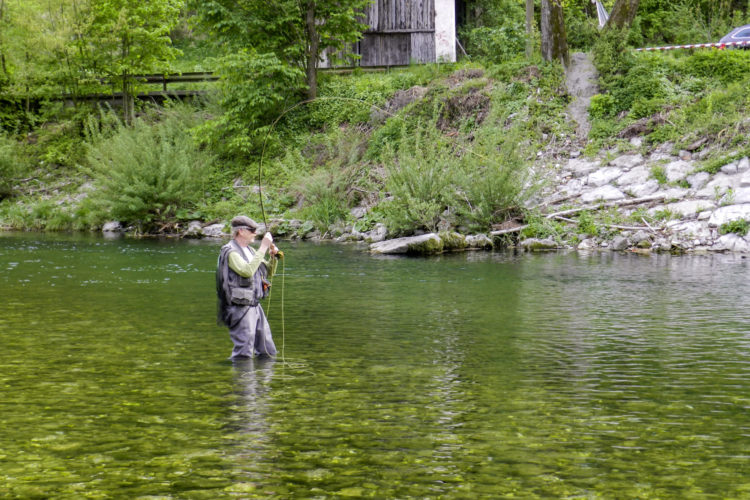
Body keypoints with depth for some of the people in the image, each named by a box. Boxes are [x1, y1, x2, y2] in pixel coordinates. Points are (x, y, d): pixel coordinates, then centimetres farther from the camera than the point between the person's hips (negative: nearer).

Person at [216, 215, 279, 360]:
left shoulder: (250, 250, 15)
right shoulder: (230, 252, -14)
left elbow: (269, 272, 22)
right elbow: (248, 271, -30)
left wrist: (273, 257, 3)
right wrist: (263, 248, -26)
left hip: (255, 306, 9)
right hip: (240, 308, -9)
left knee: (268, 353, 14)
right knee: (243, 355, -10)